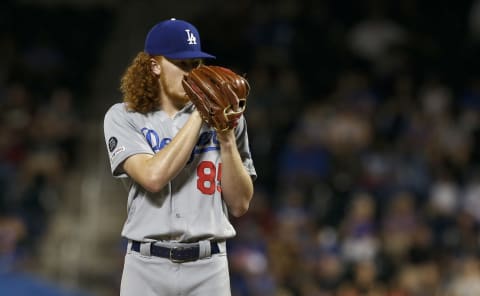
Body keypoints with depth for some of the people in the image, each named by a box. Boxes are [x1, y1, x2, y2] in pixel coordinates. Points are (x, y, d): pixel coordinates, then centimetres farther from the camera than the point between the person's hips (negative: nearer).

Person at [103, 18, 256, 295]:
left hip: (209, 269, 1)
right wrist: (198, 116, -10)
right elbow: (153, 176, -16)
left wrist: (226, 137, -8)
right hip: (147, 269, -1)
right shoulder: (123, 117, 2)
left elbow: (240, 205, 4)